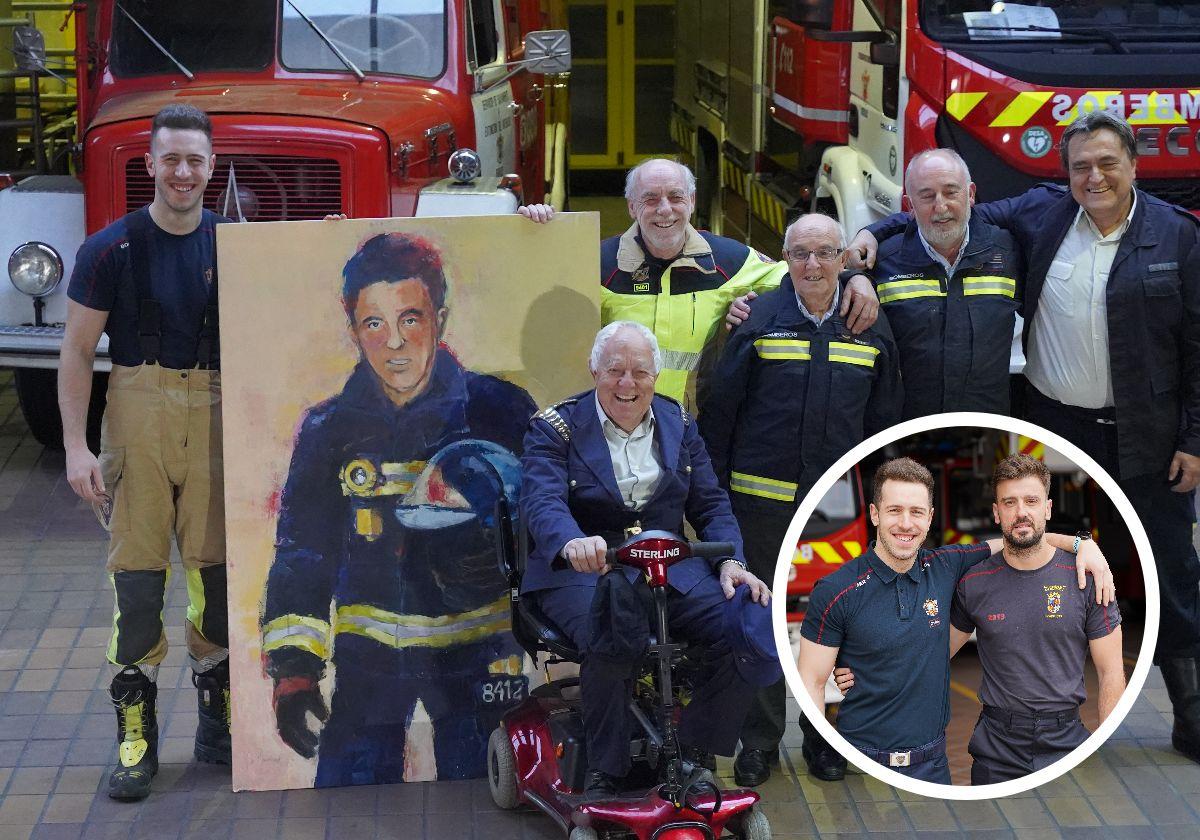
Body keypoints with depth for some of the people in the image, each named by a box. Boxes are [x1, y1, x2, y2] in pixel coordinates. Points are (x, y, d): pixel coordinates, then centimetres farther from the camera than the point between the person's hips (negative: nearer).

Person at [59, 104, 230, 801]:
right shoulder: (112, 250, -2)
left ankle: (219, 719, 23)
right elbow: (78, 352, -1)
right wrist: (77, 447, -8)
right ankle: (137, 736, 7)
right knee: (137, 574, -2)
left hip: (218, 421, 2)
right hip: (139, 421, -2)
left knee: (217, 572, 7)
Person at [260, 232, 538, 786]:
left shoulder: (495, 410, -2)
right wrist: (292, 667, 0)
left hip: (475, 648, -1)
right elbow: (302, 554, 6)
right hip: (369, 652, 1)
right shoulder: (329, 429, 4)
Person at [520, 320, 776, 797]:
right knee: (615, 639, -39)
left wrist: (731, 562, -6)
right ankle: (604, 775, -17)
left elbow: (710, 505, 15)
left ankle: (693, 754, -3)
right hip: (585, 571, -4)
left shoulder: (679, 426, 16)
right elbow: (542, 500, -16)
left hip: (672, 567, 4)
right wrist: (572, 542, -40)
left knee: (753, 625, -23)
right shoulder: (556, 428, 2)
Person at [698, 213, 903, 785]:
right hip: (763, 498, -2)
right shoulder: (758, 319, -2)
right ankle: (760, 739, 21)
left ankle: (826, 736, 26)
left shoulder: (870, 329, 5)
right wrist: (714, 490, -3)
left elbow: (884, 418, 11)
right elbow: (720, 406, -1)